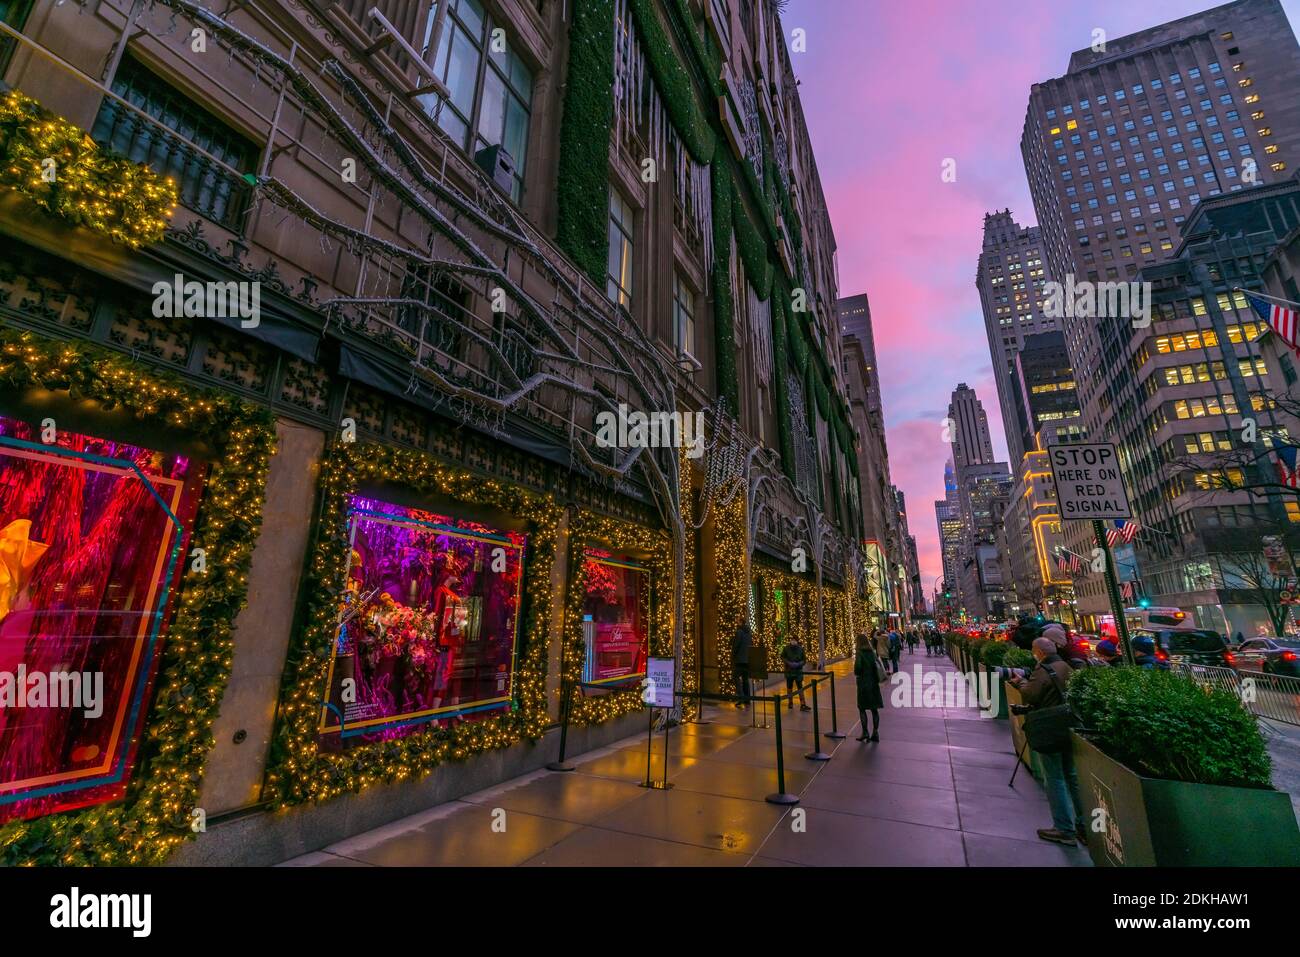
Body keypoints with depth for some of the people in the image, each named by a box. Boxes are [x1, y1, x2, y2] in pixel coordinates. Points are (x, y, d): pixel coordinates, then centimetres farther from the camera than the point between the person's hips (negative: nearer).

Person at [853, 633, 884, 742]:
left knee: (862, 708, 5)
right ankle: (875, 733, 14)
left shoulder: (860, 653, -13)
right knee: (874, 709, 10)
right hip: (874, 684, 6)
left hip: (864, 684, -6)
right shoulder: (872, 652, 4)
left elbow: (857, 670, -18)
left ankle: (865, 732, 4)